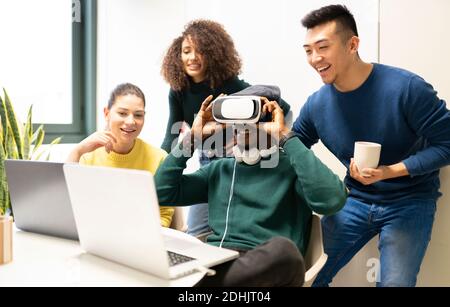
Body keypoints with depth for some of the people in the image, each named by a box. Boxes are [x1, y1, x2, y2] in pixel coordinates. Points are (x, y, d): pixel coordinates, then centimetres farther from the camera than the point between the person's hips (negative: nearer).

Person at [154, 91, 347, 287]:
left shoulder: (290, 166, 6)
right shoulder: (218, 169, 21)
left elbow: (332, 200, -15)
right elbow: (162, 192, 14)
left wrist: (285, 136, -9)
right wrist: (194, 136, 10)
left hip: (264, 267, -2)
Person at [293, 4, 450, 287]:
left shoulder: (406, 88, -21)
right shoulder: (316, 104, -8)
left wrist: (390, 171, -28)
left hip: (408, 202, -3)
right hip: (355, 200, 4)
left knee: (394, 283, -13)